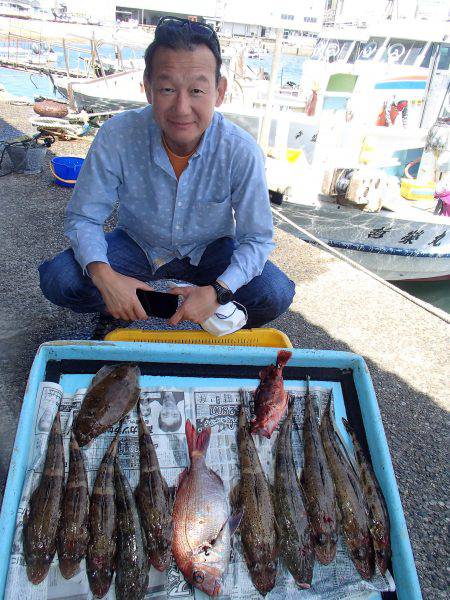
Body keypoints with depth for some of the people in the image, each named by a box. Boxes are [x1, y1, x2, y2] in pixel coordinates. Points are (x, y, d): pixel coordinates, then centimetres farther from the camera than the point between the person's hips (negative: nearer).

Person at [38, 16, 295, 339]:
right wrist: (104, 276, -35)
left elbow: (258, 239, -17)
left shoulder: (242, 151, -25)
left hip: (210, 251, 0)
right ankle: (113, 311, 11)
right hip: (137, 245, 1)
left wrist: (218, 292, -33)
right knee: (58, 279, -23)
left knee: (275, 294, -25)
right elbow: (83, 218, -14)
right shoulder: (116, 136, -24)